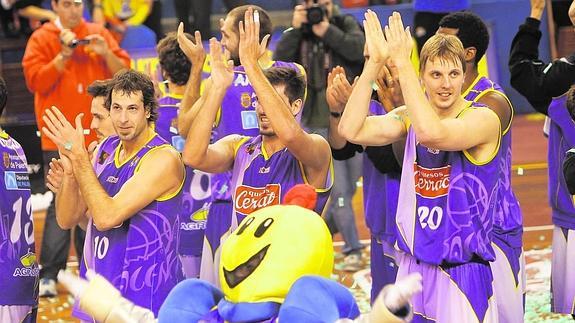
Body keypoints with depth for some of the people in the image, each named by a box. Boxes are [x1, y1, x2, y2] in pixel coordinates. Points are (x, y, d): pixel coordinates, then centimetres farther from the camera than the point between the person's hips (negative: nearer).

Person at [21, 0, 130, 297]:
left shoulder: (99, 34, 10)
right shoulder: (42, 39, 2)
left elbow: (123, 72, 7)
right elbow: (35, 81, -8)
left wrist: (105, 53, -10)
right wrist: (64, 55, -17)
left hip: (97, 135, 3)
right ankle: (49, 274, -9)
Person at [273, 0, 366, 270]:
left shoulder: (346, 25, 3)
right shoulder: (299, 35, 3)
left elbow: (360, 49, -17)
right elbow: (280, 60, -14)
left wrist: (328, 32, -20)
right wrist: (295, 28, -18)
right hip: (320, 126, -2)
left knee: (349, 187, 11)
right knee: (338, 190, -7)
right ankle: (352, 250, 3)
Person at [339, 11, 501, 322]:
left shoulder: (483, 120, -13)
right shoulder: (408, 118, 5)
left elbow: (431, 133, -32)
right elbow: (351, 130, -9)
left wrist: (402, 62, -30)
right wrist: (374, 63, -15)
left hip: (463, 271, -5)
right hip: (412, 267, 5)